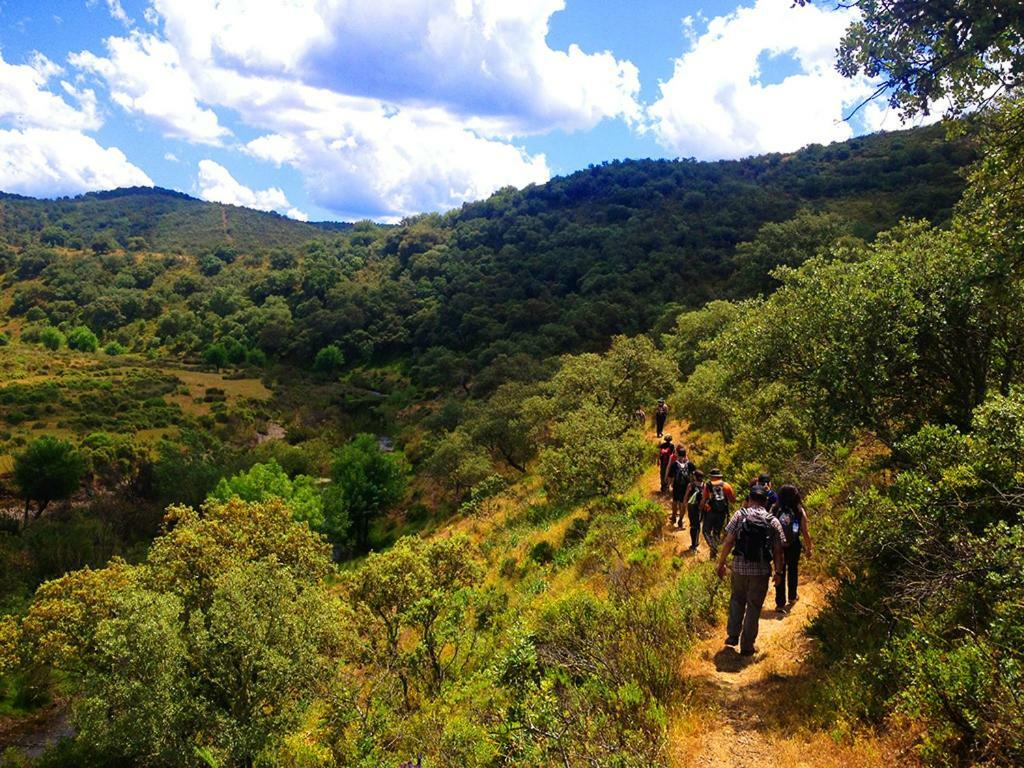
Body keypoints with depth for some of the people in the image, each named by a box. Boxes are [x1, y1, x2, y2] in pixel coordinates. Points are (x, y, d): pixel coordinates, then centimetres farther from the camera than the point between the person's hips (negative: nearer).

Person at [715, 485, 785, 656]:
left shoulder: (740, 515, -5)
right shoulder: (774, 521, -1)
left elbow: (728, 542, -7)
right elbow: (778, 551, -1)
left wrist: (721, 564, 2)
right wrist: (779, 572, 11)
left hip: (739, 566, 0)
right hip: (761, 570, 0)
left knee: (737, 600, 22)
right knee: (754, 607, 10)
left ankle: (733, 635, 19)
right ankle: (747, 646, 17)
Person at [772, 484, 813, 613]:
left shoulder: (775, 509, -8)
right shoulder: (799, 511, -10)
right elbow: (805, 532, -7)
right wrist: (808, 548, 5)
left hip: (778, 546, 0)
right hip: (793, 546, 0)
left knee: (780, 573, 8)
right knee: (793, 571, 22)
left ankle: (780, 603, 7)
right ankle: (792, 597, 40)